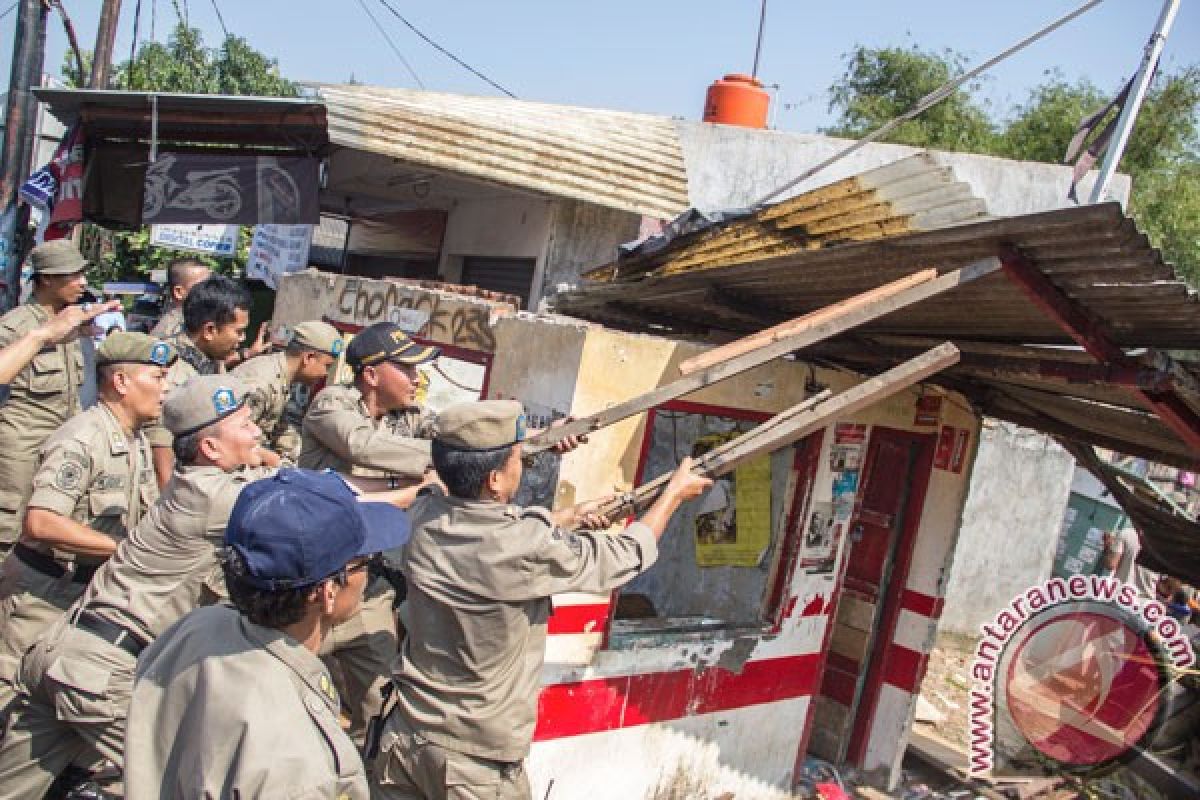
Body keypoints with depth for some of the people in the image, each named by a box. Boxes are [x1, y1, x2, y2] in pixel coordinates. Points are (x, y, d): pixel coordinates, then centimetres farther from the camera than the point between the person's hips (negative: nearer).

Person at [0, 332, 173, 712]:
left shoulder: (138, 441, 6)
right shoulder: (81, 440, -24)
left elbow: (151, 515, 14)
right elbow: (40, 523, -33)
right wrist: (125, 548, -29)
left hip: (91, 588, 8)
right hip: (44, 592, -8)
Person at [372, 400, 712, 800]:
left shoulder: (423, 516, -10)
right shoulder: (528, 548, -26)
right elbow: (627, 554, -10)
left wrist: (567, 517, 22)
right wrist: (676, 490, 4)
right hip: (476, 761, -4)